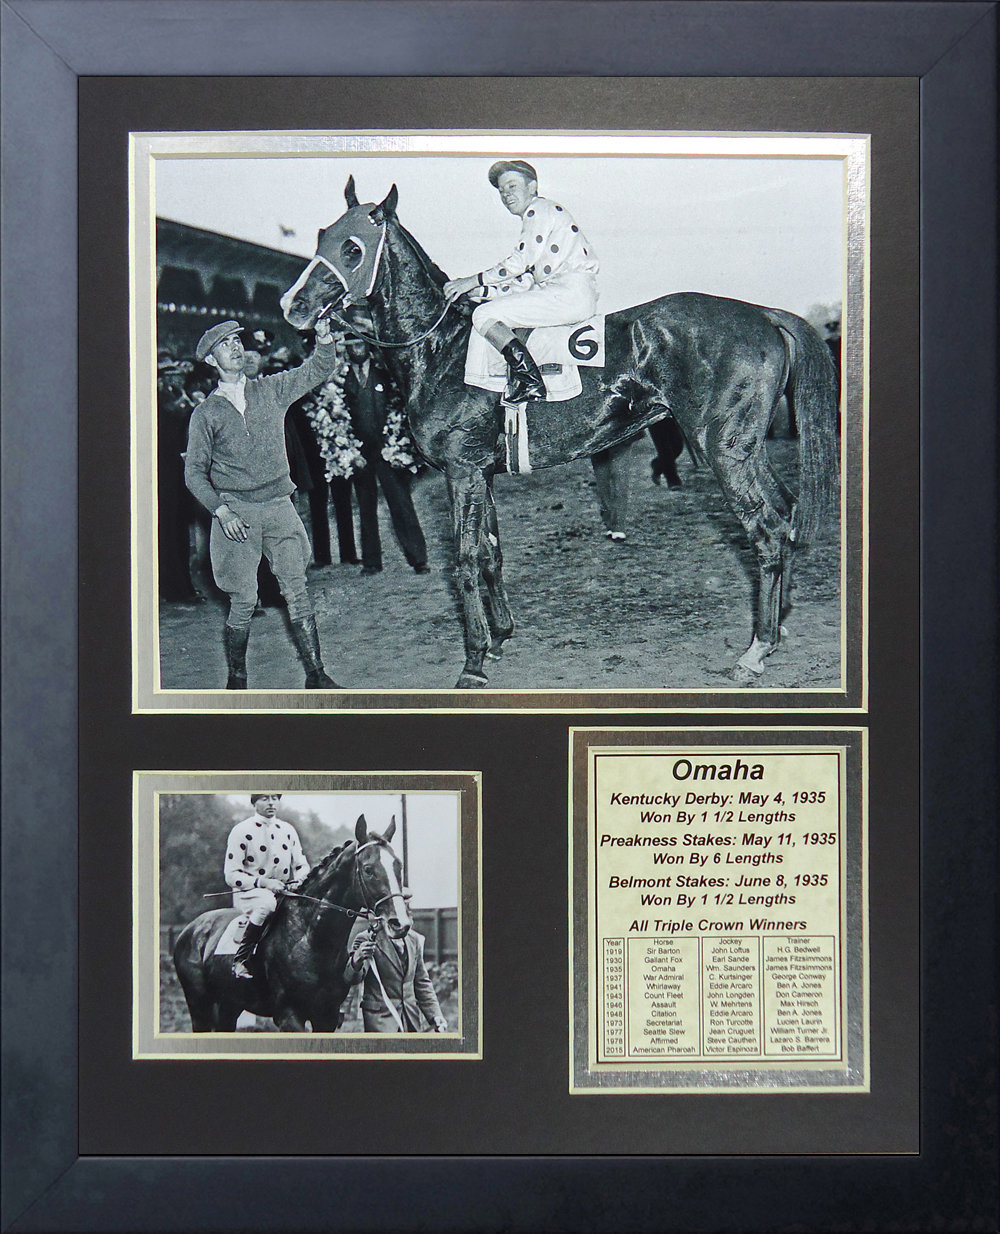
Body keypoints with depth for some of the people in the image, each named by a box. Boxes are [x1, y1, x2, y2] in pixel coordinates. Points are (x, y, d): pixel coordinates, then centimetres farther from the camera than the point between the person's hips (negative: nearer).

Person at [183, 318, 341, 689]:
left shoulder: (271, 390, 11)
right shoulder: (205, 413, 5)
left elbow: (319, 368, 10)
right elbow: (194, 472, 6)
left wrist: (323, 335, -10)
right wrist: (220, 510, -8)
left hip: (279, 505, 2)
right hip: (236, 513, -2)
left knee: (297, 591, -4)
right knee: (243, 602, -2)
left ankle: (316, 674, 0)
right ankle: (236, 680, 13)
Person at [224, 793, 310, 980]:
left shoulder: (288, 830, 12)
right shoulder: (242, 830, -5)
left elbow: (302, 865, 16)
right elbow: (231, 875, -9)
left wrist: (297, 881, -8)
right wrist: (263, 882, -22)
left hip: (283, 892, 6)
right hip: (248, 892, -6)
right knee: (267, 902, -38)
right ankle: (240, 960, -30)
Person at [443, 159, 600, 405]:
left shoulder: (539, 209, -3)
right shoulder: (534, 215, 27)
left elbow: (522, 260, -11)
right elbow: (526, 277, 23)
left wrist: (473, 281, -5)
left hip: (571, 293, -11)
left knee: (484, 316, -13)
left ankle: (529, 380, -26)